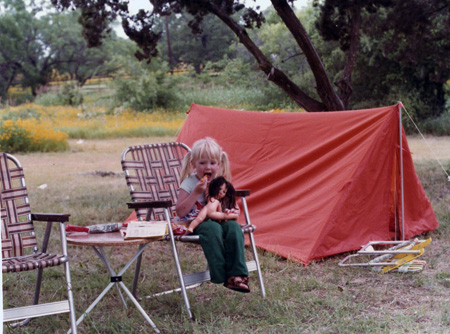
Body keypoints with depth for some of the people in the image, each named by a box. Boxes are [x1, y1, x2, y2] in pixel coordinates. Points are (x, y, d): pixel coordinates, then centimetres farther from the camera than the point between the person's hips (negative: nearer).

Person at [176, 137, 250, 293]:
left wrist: (233, 212, -5)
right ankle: (221, 274, -29)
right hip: (196, 223, -4)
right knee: (212, 228, -36)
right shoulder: (189, 184, -5)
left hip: (218, 220, 4)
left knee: (233, 227, -28)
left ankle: (236, 275, -29)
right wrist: (197, 192, -19)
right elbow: (180, 212, -14)